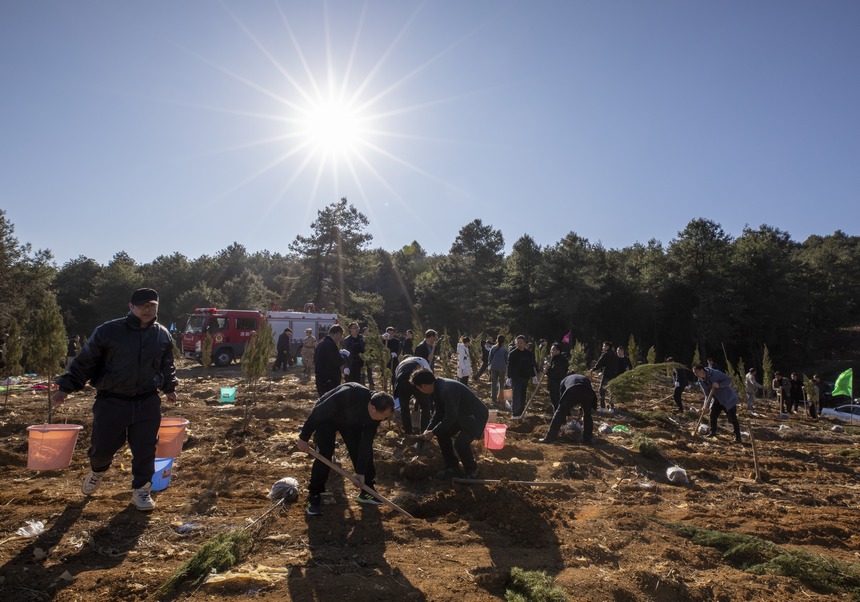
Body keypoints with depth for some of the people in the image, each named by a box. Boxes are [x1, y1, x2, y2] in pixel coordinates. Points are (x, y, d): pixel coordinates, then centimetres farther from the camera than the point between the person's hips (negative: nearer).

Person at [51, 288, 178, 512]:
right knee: (102, 447, 6)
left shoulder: (162, 335, 2)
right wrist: (66, 388, -4)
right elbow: (85, 362, -2)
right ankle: (97, 471, 42)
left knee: (145, 449, 4)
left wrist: (169, 387, 20)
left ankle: (141, 490, 23)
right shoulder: (108, 331, -10)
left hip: (148, 403, 2)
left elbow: (167, 365, 19)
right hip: (111, 402, -2)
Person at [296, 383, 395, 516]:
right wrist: (304, 438, -24)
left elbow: (366, 443, -16)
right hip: (326, 417, -5)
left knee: (366, 449, -3)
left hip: (351, 421, 5)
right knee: (324, 454, -17)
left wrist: (360, 472, -16)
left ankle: (367, 491, 14)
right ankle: (314, 497, -3)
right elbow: (318, 412, -33)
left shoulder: (376, 413, -24)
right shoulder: (348, 395, -44)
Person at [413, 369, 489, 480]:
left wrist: (433, 432, -20)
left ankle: (471, 470, 4)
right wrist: (429, 429, -1)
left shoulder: (447, 390, -33)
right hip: (461, 414, 10)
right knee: (442, 434, 4)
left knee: (460, 442, -23)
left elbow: (450, 417, -30)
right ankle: (452, 467, 19)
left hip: (475, 415, -10)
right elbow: (439, 412, 8)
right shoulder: (438, 388, -3)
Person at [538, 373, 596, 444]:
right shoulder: (586, 379, 44)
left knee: (560, 413, 9)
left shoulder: (564, 380, 40)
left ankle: (550, 437, 9)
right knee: (587, 415, 24)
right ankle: (587, 439, 27)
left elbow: (561, 397, 37)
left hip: (572, 391, -2)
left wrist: (567, 414, 46)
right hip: (587, 392, 2)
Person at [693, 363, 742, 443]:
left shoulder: (715, 373, -23)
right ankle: (713, 432, 22)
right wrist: (705, 405, -11)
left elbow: (729, 379, -21)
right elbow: (707, 394, 3)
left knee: (732, 417, -5)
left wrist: (719, 385, -34)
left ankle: (738, 437, 2)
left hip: (728, 398, -7)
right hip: (717, 399, 7)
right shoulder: (701, 381, -3)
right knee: (713, 415, 4)